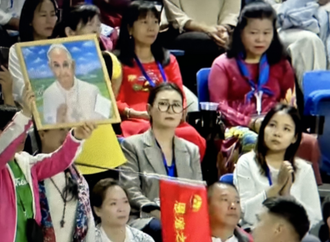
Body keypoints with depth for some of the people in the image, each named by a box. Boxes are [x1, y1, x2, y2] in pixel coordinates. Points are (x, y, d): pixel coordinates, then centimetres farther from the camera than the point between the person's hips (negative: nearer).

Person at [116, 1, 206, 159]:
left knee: (192, 135, -35)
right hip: (134, 122, -3)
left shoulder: (168, 60, 27)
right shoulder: (119, 62, 14)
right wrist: (137, 114, -14)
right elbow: (115, 101, 5)